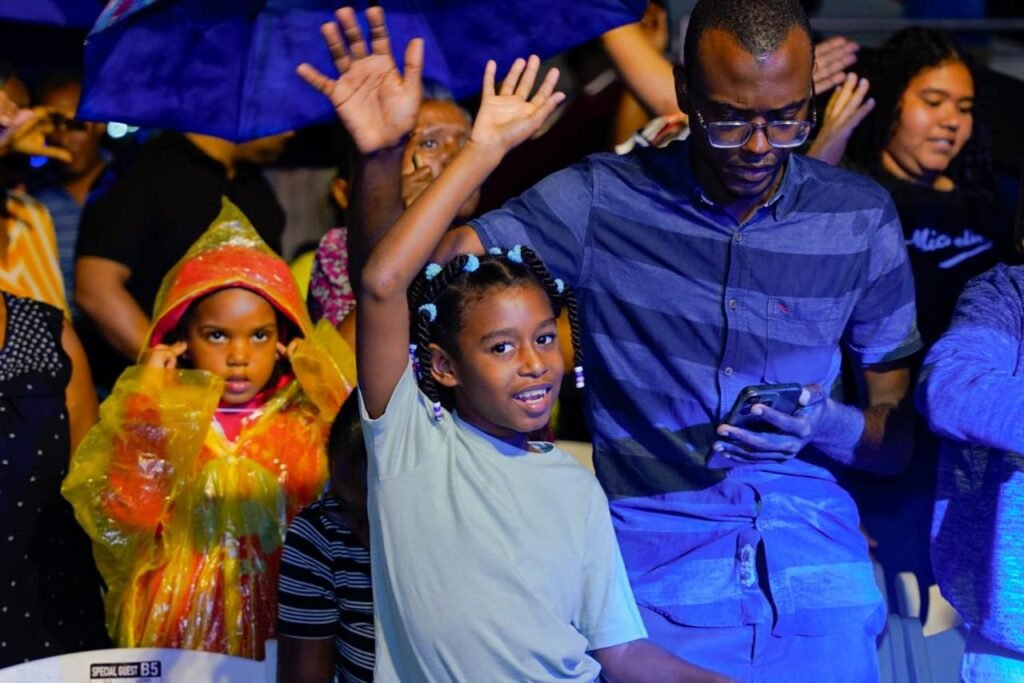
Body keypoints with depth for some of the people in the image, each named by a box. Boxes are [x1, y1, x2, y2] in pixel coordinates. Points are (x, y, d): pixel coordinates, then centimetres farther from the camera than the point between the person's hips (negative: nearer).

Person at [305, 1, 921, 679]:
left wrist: (822, 426, -16)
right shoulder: (602, 201, -2)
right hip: (660, 587, -1)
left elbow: (902, 437, 6)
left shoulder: (861, 219, 1)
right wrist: (382, 155, -22)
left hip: (821, 590, 1)